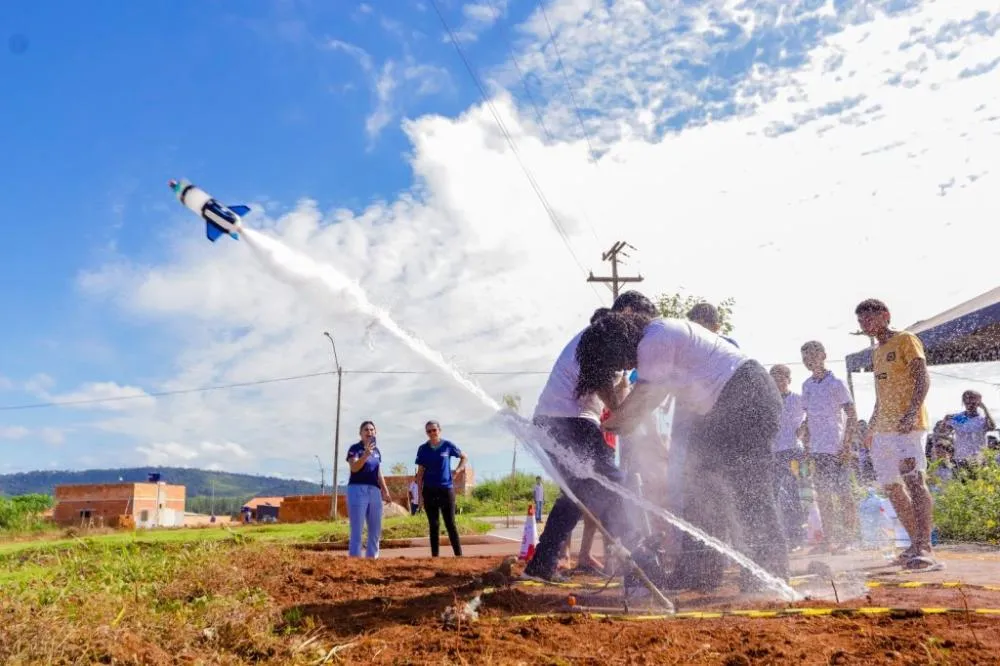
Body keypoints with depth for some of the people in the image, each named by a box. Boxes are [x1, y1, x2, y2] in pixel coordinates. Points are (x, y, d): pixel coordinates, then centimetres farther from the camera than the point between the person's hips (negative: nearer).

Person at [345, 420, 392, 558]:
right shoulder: (355, 448, -3)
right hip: (358, 489, -7)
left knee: (376, 530, 8)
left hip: (374, 491, 7)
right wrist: (366, 454, -33)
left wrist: (385, 490, 14)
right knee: (357, 530, -7)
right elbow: (354, 468, -19)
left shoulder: (377, 451, 16)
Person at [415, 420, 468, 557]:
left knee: (450, 524, 0)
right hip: (429, 490, 1)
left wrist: (458, 470, -4)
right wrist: (420, 494, 2)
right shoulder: (423, 449, 1)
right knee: (434, 525, 6)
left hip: (446, 489, -1)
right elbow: (420, 472, 5)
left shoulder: (447, 446, -2)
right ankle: (434, 556, 11)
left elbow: (464, 457, 13)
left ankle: (459, 555, 4)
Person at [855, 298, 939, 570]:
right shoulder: (876, 353, 23)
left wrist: (912, 411, -26)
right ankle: (916, 544, 16)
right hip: (883, 428, 9)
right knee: (892, 487, 8)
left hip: (906, 425, -9)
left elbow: (922, 378, -12)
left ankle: (924, 547, -22)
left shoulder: (906, 339, 0)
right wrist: (872, 428, 25)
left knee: (914, 481, -18)